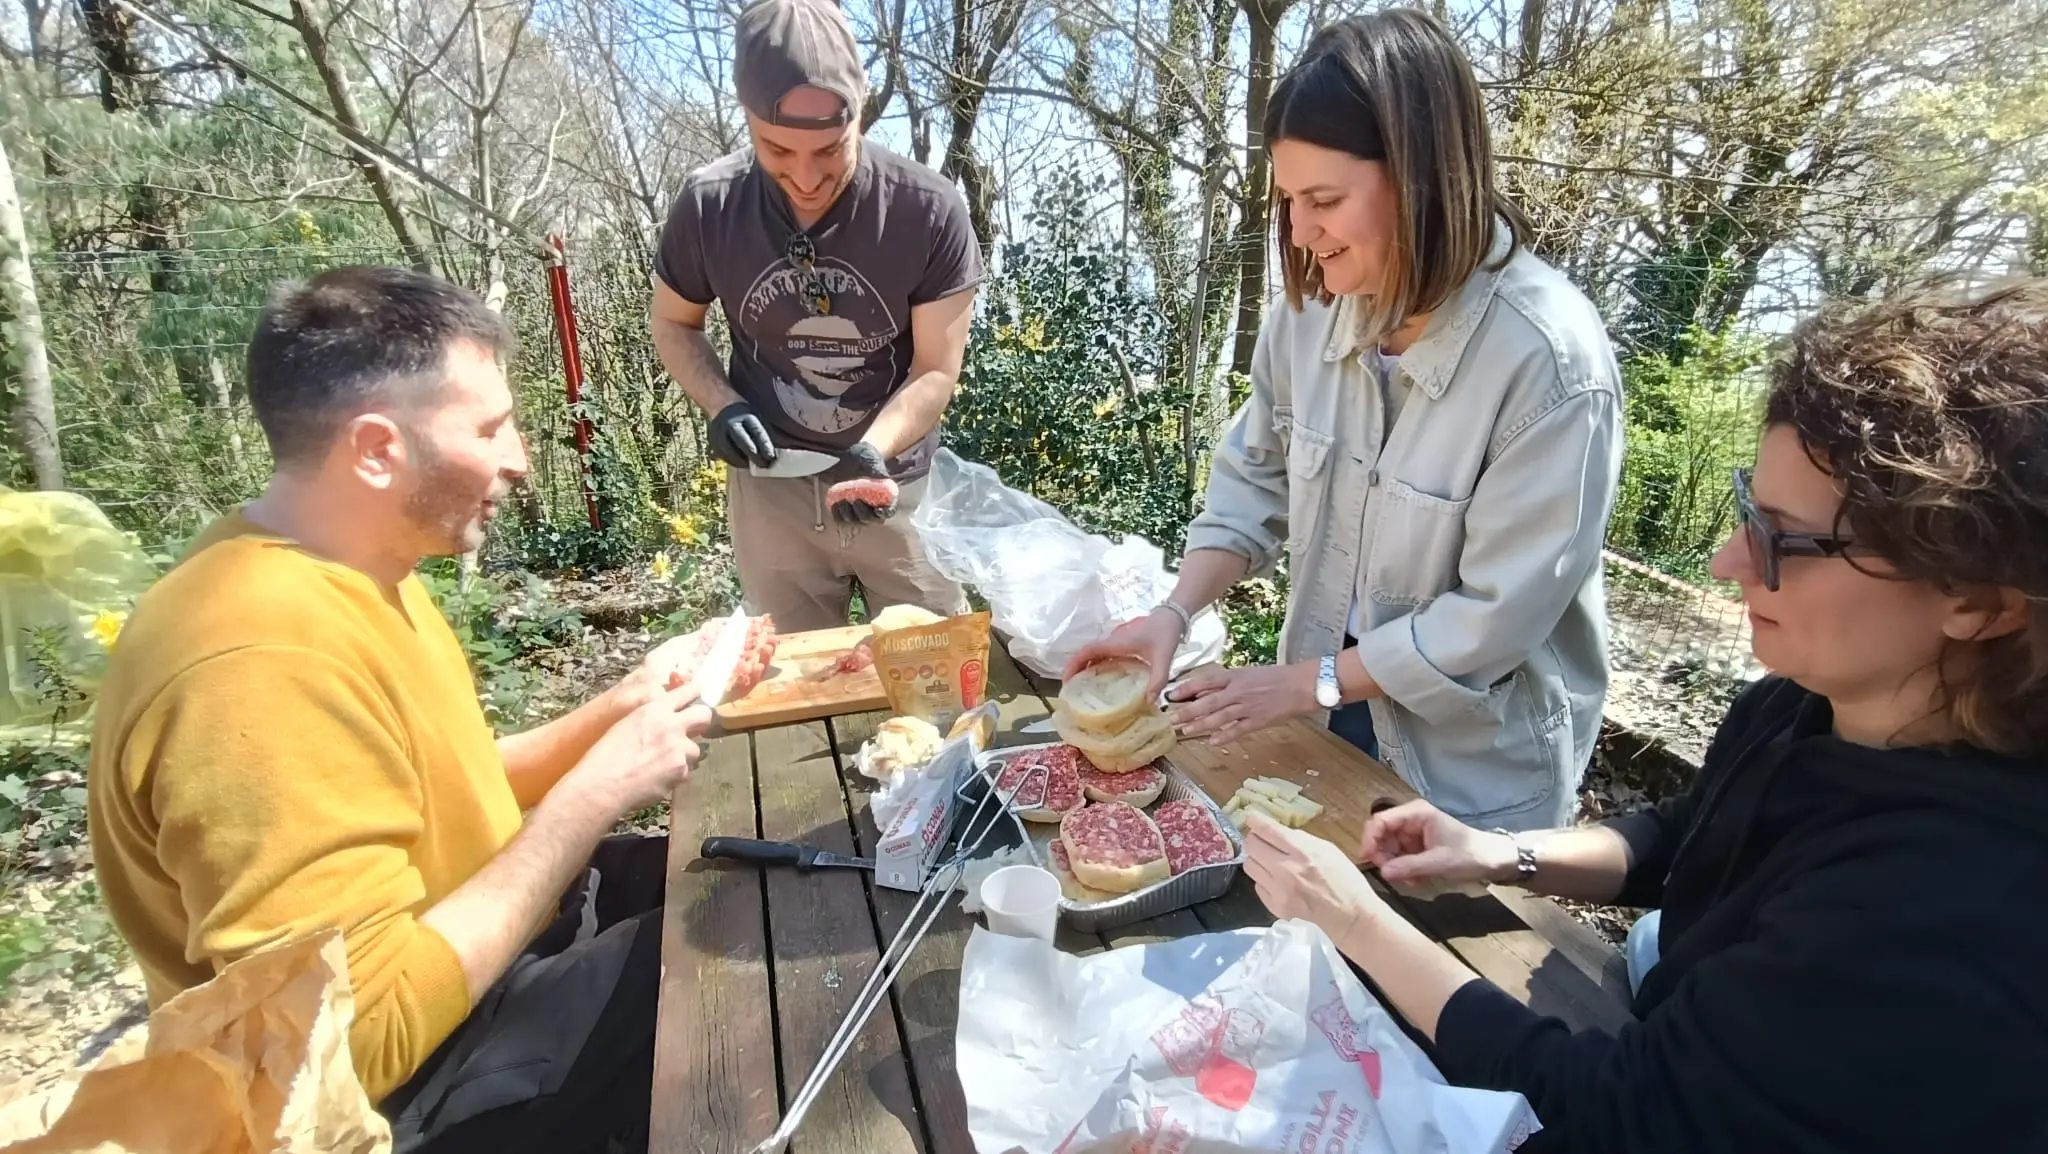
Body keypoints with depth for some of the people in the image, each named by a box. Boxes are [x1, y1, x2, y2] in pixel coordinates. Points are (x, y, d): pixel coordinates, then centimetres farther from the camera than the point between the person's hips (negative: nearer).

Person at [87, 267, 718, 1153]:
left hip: (473, 935, 9)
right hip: (406, 1081, -8)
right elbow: (366, 1036, -33)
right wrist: (594, 792, -27)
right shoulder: (266, 659, -32)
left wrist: (615, 714, -7)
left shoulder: (349, 571, -1)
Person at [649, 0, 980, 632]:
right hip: (771, 488, 2)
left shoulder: (929, 210, -17)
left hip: (901, 484, -1)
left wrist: (872, 450, -31)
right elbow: (674, 324, 5)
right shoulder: (709, 205, -12)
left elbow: (936, 370, -14)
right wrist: (722, 405, -14)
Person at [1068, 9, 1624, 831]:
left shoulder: (1550, 361, -27)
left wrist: (1305, 681, -19)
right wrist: (1174, 614, -15)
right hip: (1330, 720, 5)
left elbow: (1497, 617, -23)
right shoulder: (1311, 311, -11)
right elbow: (1256, 481, -2)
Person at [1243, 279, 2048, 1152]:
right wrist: (1506, 857, -8)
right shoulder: (1810, 705, -12)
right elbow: (1683, 843, 9)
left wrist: (1355, 920, -22)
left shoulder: (1955, 925, -37)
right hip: (1671, 1048, 6)